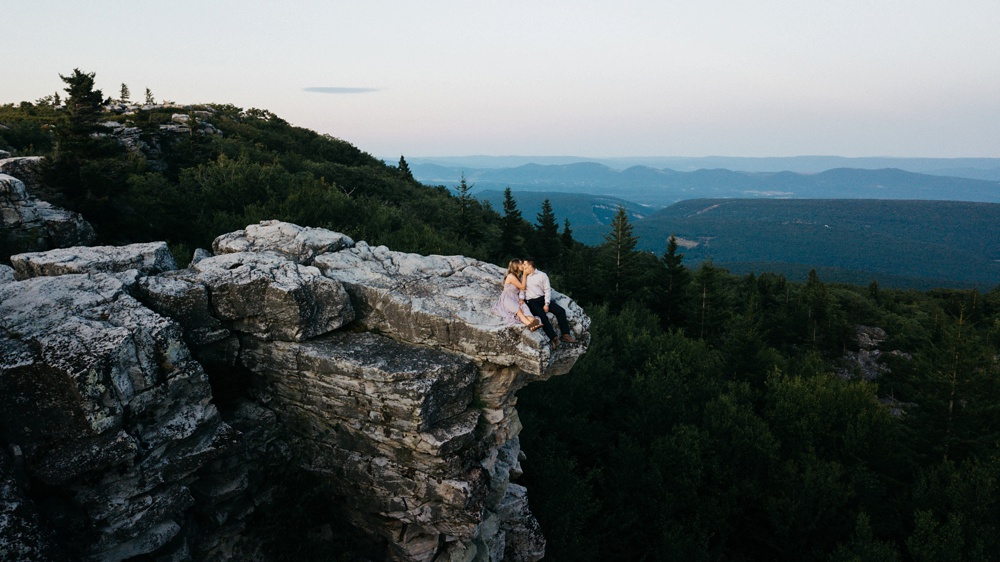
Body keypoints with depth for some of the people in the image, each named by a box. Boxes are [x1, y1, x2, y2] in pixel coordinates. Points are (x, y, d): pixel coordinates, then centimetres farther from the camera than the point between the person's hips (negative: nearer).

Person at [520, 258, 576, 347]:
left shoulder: (542, 275, 4)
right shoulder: (524, 277, 12)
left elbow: (547, 290, 0)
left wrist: (546, 304, -11)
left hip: (542, 299, 1)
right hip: (531, 302, -1)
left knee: (560, 310, -18)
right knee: (542, 316, -29)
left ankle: (565, 335, -18)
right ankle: (554, 338, -31)